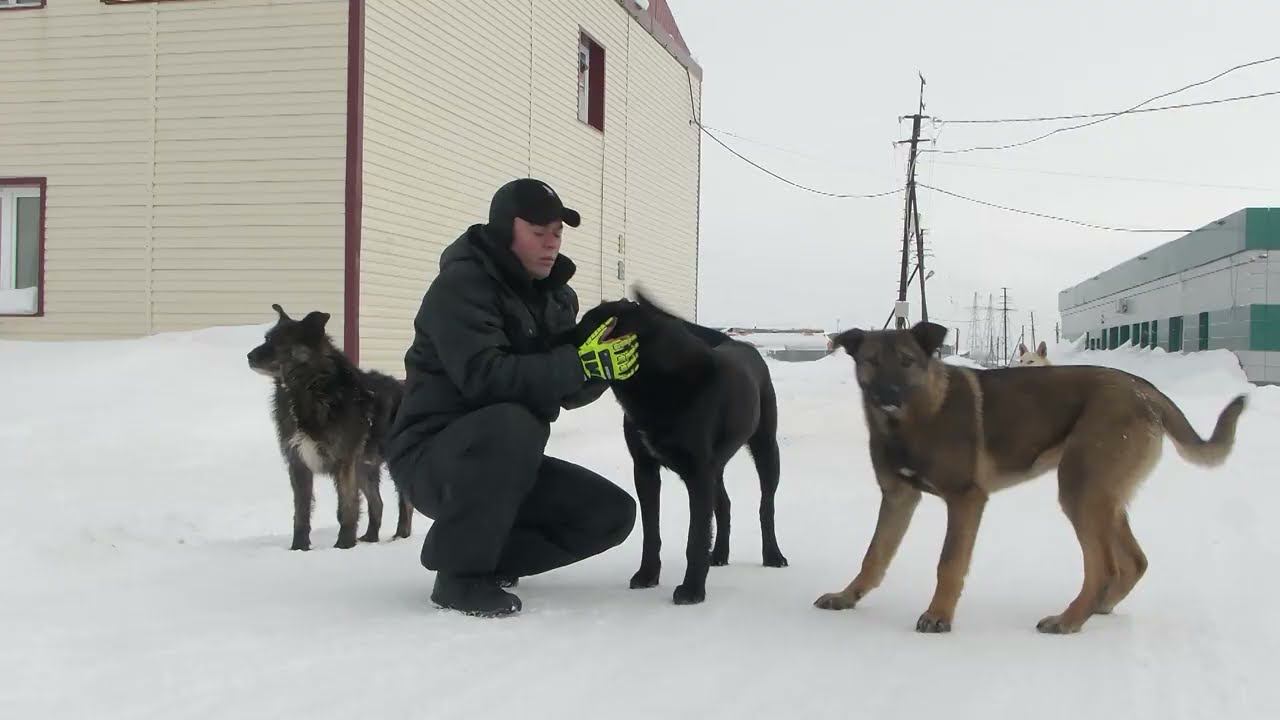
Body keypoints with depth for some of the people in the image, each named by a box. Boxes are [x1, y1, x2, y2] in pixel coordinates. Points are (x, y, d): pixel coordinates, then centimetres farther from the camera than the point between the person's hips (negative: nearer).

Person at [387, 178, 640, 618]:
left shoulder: (557, 297, 9)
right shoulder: (461, 284, -15)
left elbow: (569, 394, 2)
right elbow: (483, 376, -30)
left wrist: (607, 358, -19)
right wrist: (581, 363, -34)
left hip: (506, 465, 7)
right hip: (433, 455, -7)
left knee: (611, 513, -6)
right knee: (513, 423, -38)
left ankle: (491, 556, 7)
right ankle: (460, 574, -22)